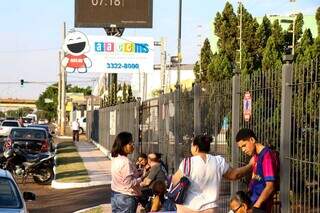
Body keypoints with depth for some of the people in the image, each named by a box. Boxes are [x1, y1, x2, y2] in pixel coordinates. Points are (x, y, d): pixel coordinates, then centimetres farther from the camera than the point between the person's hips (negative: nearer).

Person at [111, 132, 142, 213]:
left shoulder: (115, 159, 5)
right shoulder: (125, 162, -22)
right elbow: (129, 183, -23)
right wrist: (141, 179, -11)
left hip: (115, 196, 9)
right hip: (126, 198, -9)